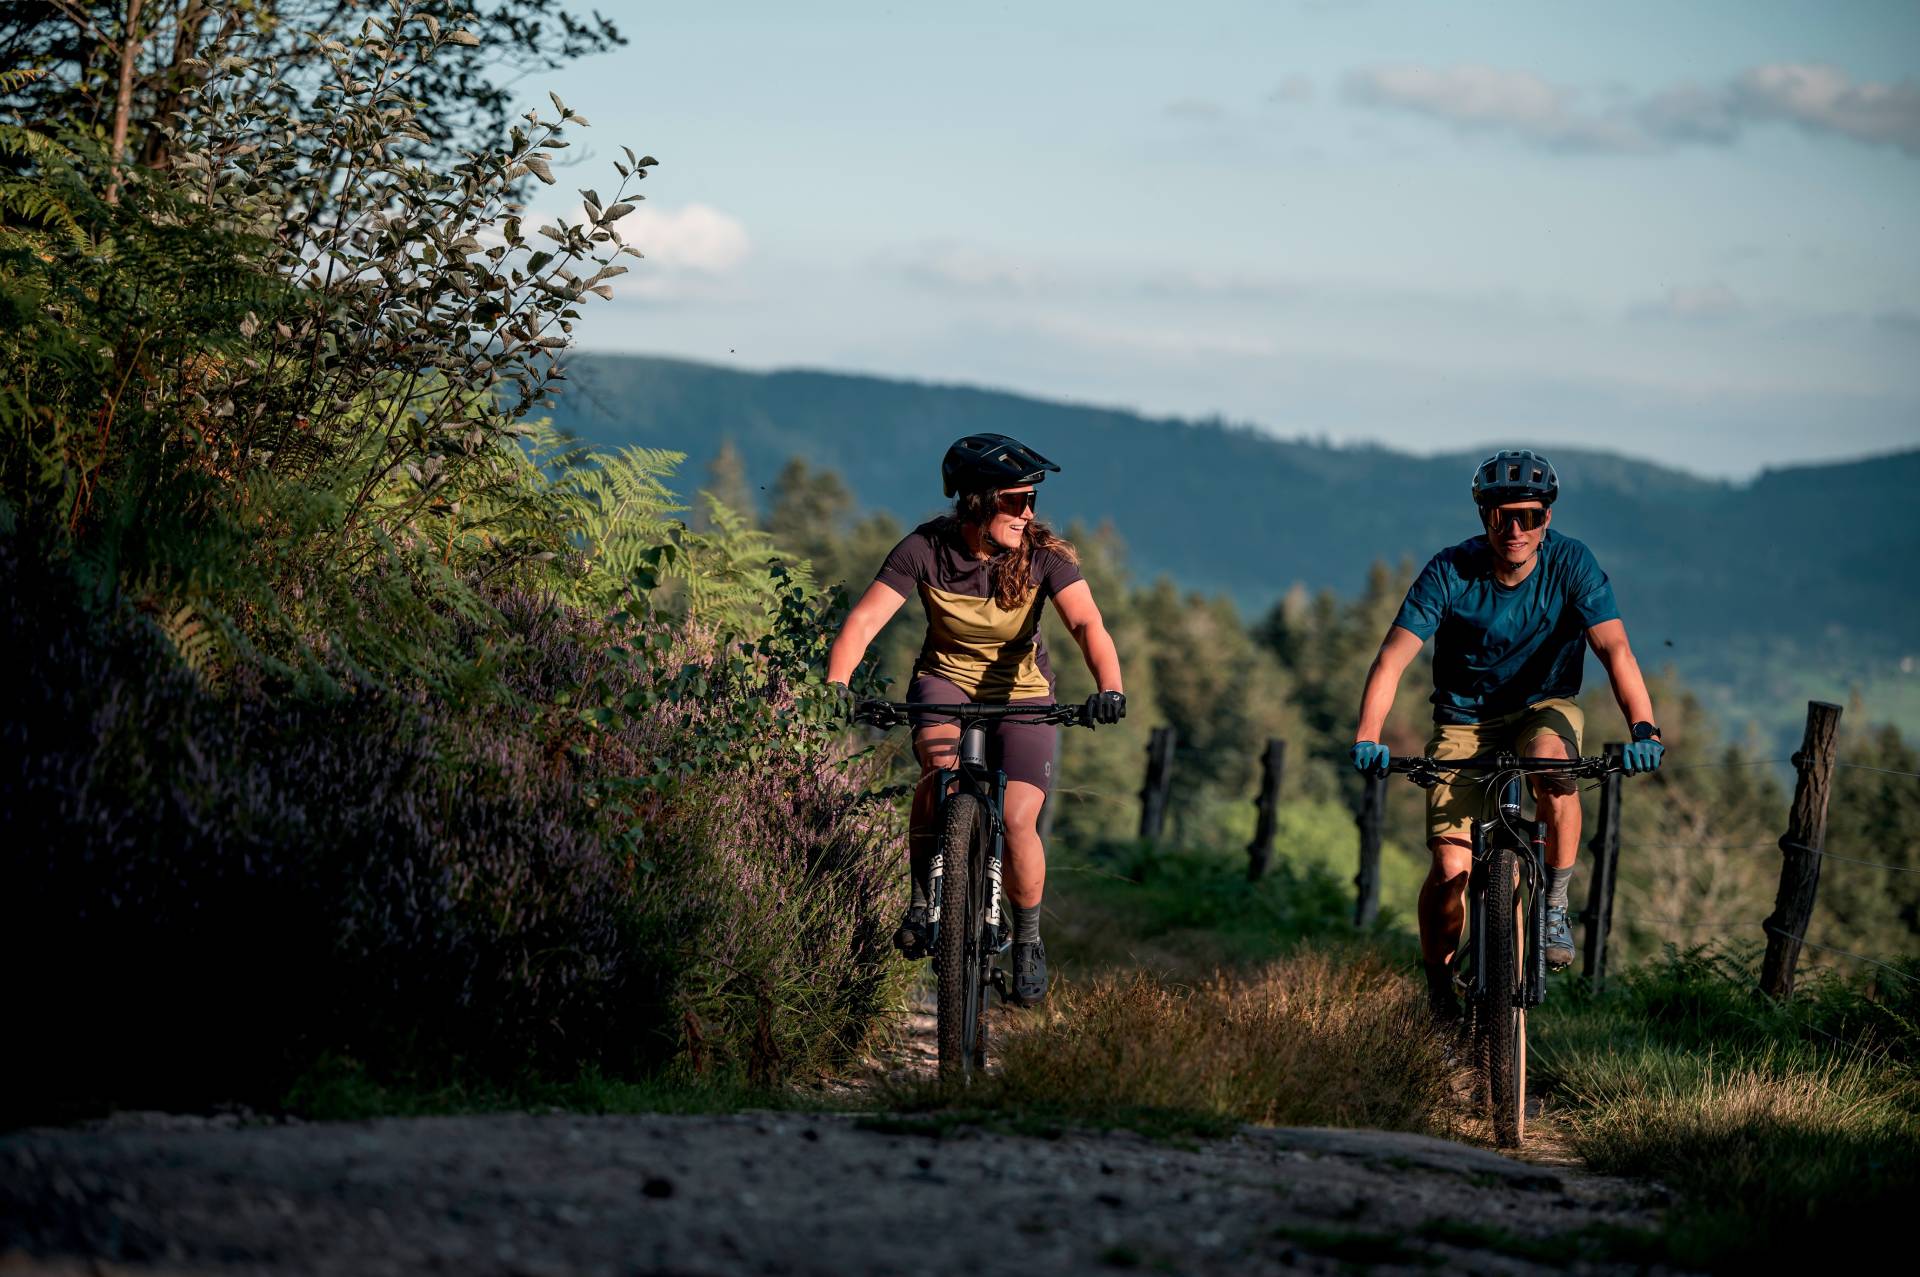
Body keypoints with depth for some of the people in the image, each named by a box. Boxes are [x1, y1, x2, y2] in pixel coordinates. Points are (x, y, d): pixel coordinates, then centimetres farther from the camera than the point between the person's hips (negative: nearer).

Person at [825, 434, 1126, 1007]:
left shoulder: (1044, 554, -19)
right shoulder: (925, 549, -19)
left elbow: (1087, 624, -31)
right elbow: (863, 621, -25)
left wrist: (1109, 688, -50)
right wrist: (835, 685, -42)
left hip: (1021, 693, 0)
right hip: (946, 682, 0)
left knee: (1017, 821, -16)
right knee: (941, 766, -33)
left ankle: (1028, 940, 11)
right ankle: (921, 901, -13)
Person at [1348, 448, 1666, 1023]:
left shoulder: (1570, 564, -18)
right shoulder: (1450, 572, -19)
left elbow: (1615, 649, -27)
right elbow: (1392, 658, -23)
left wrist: (1643, 728, -43)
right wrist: (1366, 739, -38)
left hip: (1542, 706, 0)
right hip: (1465, 719, 0)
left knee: (1553, 763, -37)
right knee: (1451, 869, -15)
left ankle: (1556, 903, -15)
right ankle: (1438, 988, 9)